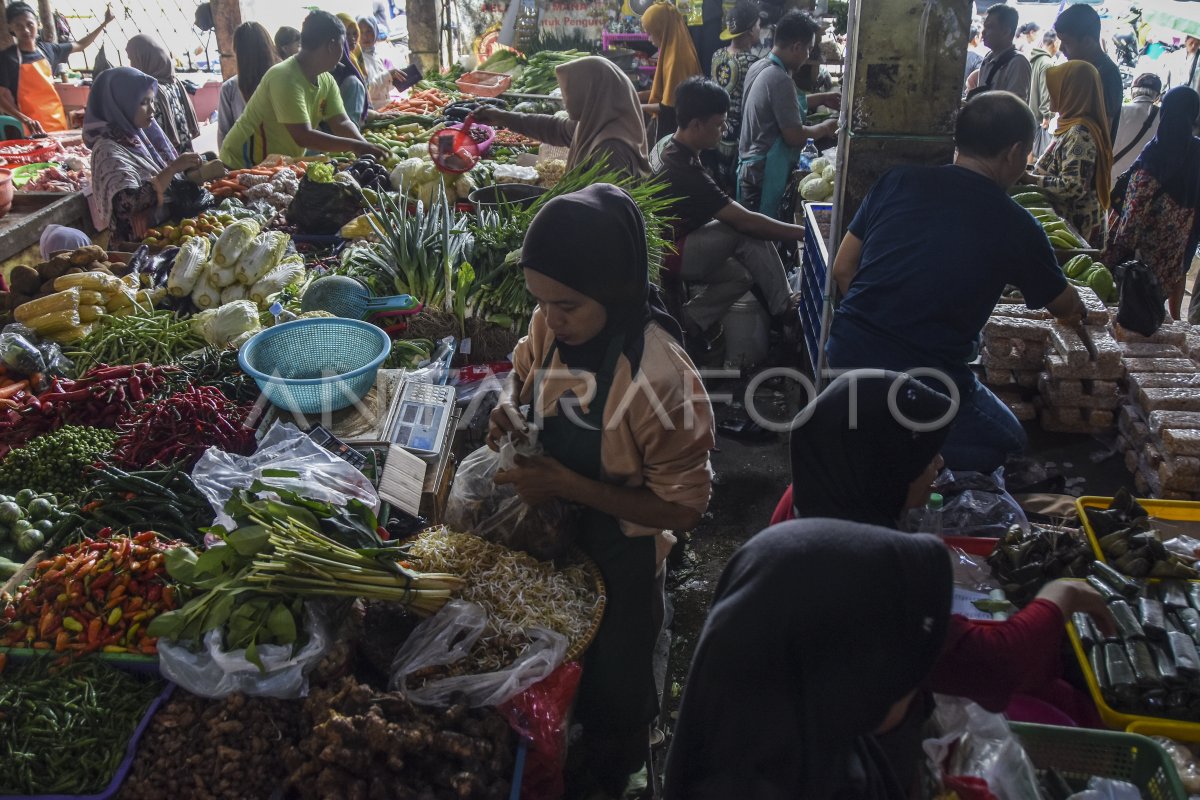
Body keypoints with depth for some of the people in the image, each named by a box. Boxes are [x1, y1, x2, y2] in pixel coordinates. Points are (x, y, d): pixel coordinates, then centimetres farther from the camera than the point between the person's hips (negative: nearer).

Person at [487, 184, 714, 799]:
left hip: (619, 556, -6)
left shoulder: (663, 378, -36)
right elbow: (523, 369, 8)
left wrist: (568, 484, -32)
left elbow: (683, 508, -26)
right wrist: (509, 404, -15)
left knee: (612, 688, 22)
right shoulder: (552, 324, -16)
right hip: (550, 528, 6)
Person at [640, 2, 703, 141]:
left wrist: (640, 107, -12)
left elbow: (670, 106, -21)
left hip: (673, 129, -9)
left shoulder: (676, 57, -22)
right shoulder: (676, 50, 6)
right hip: (673, 126, 9)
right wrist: (642, 94, 11)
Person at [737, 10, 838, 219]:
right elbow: (794, 136, -21)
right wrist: (825, 128, -4)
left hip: (749, 167, 9)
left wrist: (820, 99, 21)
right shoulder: (780, 79, -23)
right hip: (764, 175, -9)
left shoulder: (759, 67, 5)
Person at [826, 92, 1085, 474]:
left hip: (846, 355, 5)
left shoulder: (898, 181, 1)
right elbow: (1067, 308, 14)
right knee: (1007, 442, 20)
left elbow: (842, 269, 6)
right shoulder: (1016, 227, -4)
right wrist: (1077, 309, 39)